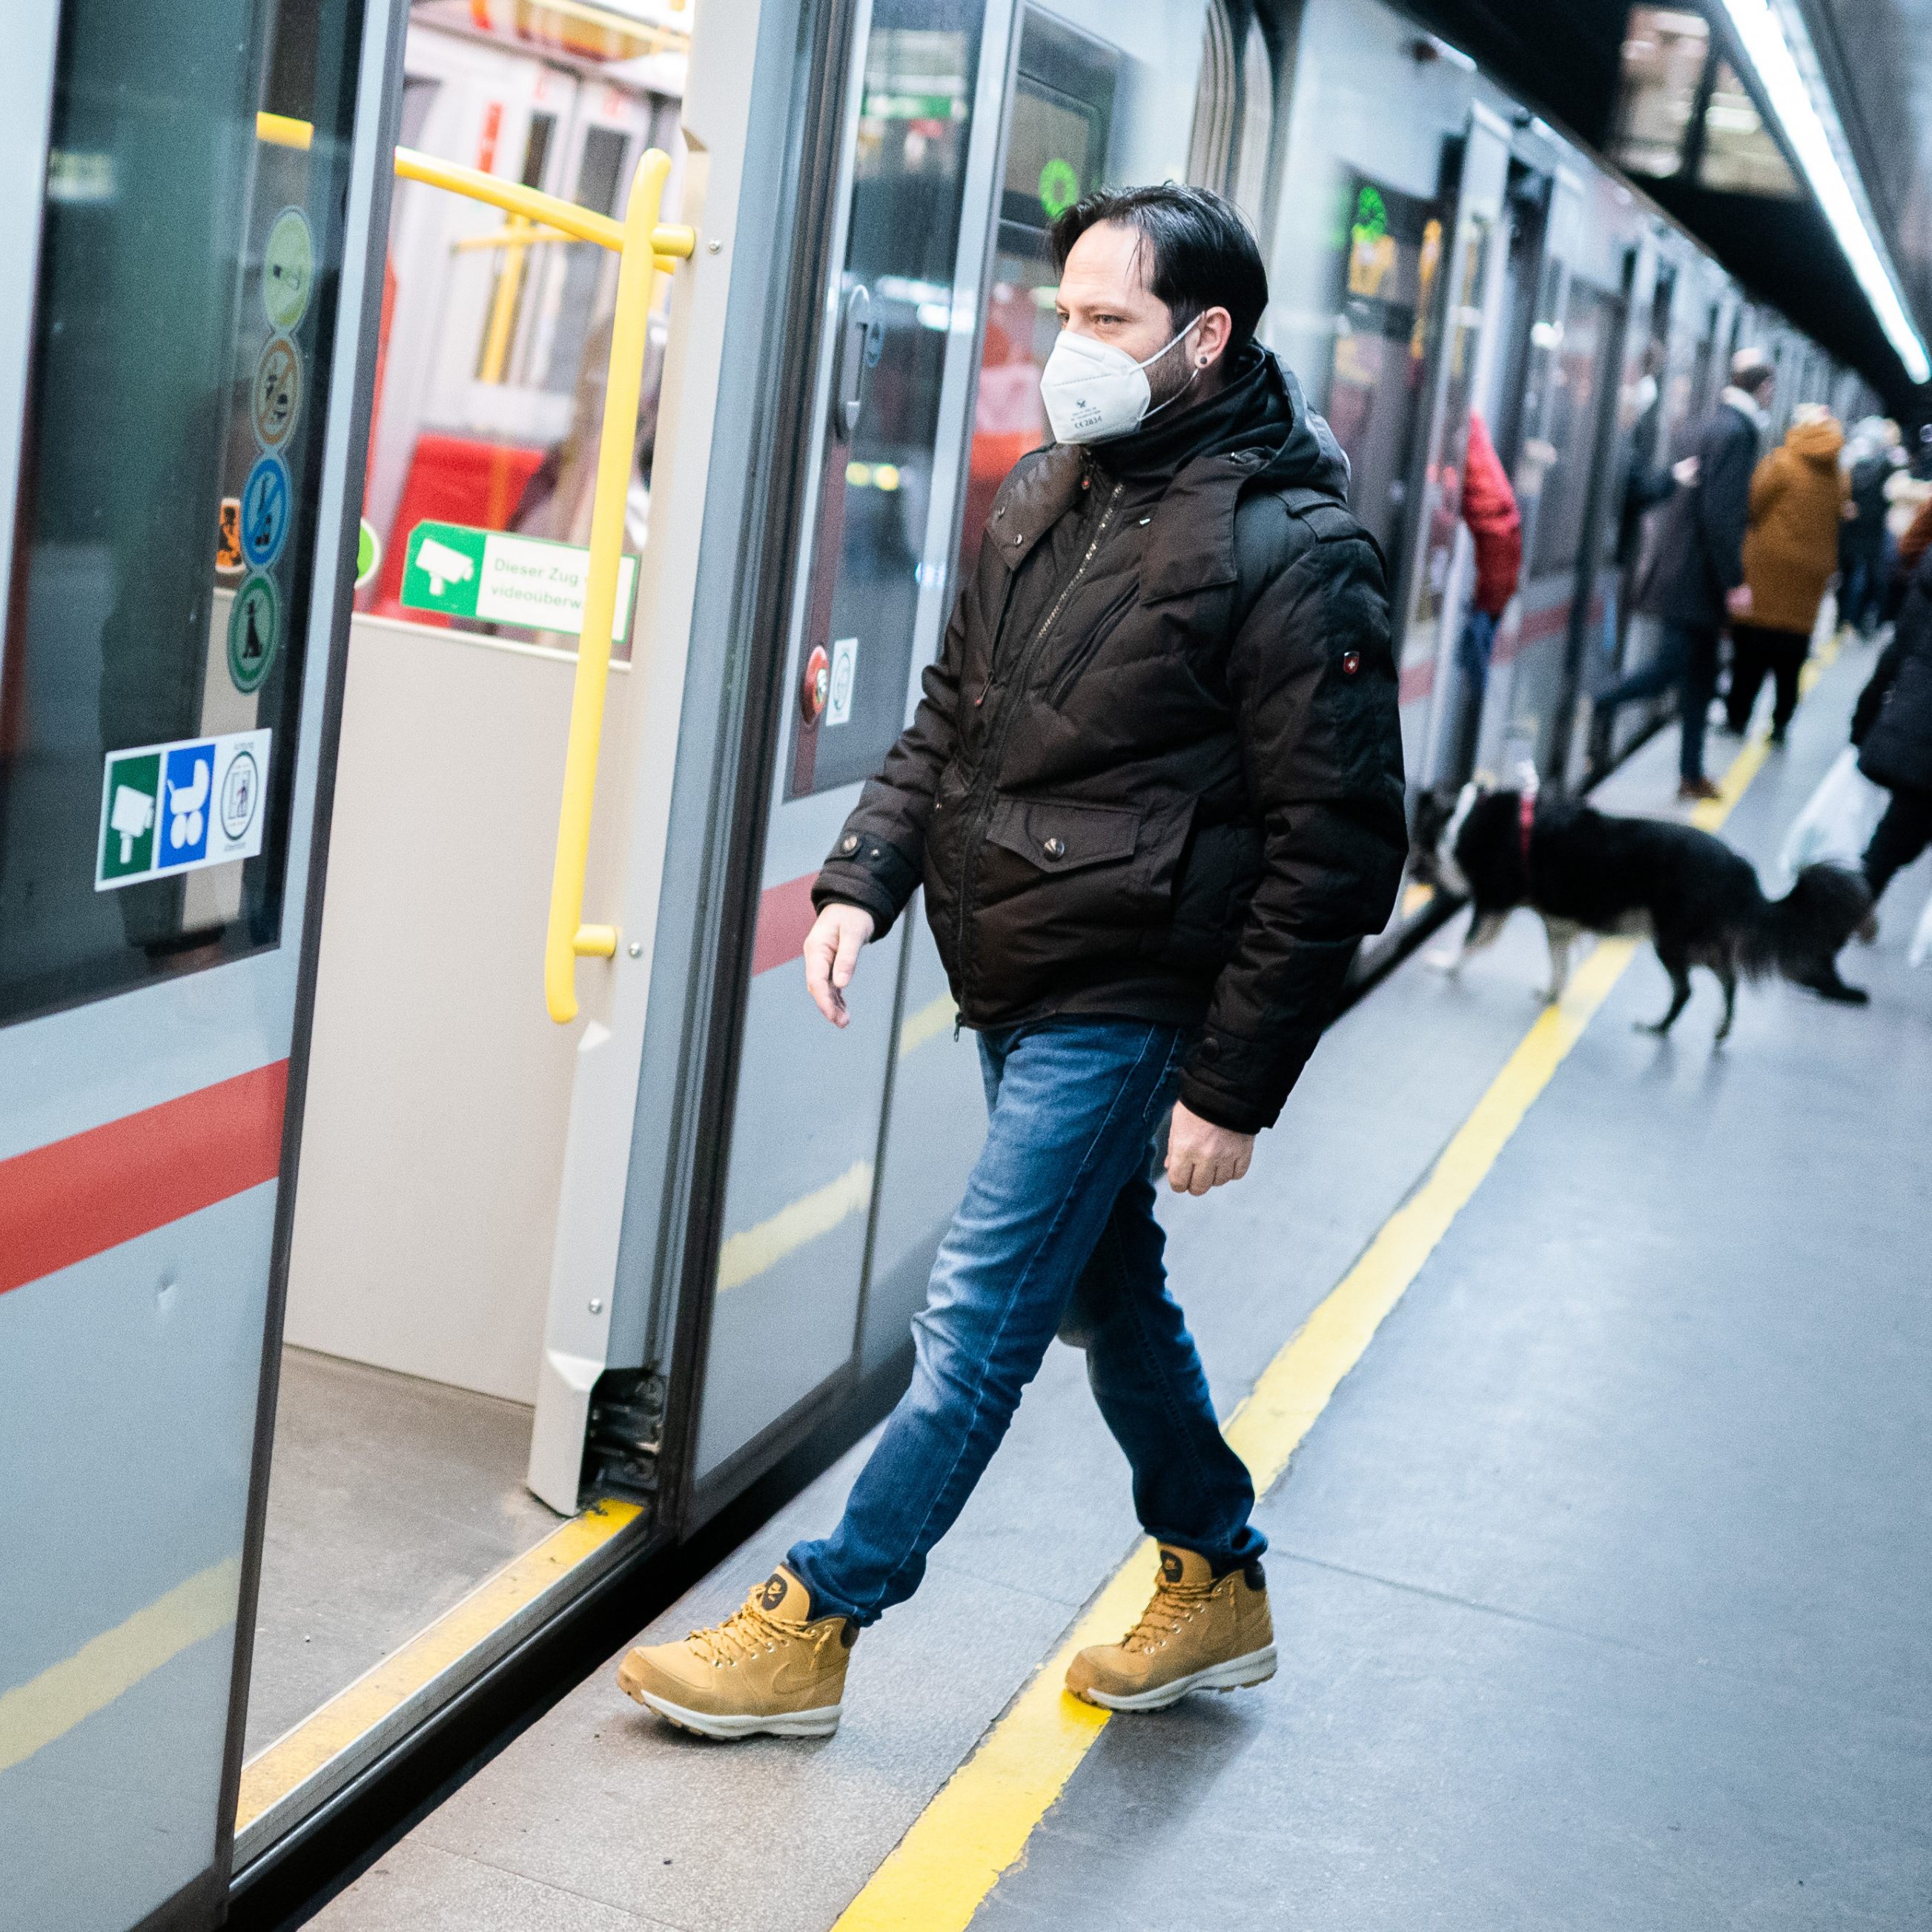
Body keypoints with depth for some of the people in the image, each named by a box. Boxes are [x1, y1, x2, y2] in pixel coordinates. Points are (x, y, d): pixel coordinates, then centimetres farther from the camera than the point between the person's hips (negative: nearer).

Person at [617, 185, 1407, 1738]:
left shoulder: (1294, 551, -16)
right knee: (1108, 1290, 19)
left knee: (979, 1319, -2)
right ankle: (1218, 1584, 36)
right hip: (1016, 988, 9)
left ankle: (813, 1627, 9)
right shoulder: (1051, 491, 8)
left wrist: (1236, 1083, -16)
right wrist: (864, 879, 3)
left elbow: (1334, 848, -16)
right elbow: (951, 715, 18)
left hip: (1121, 1010, -8)